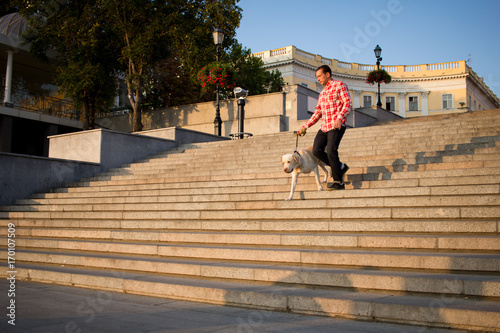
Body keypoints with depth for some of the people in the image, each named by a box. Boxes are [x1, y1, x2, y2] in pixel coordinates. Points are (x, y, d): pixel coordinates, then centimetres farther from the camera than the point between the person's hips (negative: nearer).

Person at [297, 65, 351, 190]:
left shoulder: (339, 85, 1)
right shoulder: (322, 92, 24)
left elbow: (347, 104, -9)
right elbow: (317, 112, 26)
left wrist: (339, 118, -25)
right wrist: (305, 126, 18)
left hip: (337, 126, -7)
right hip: (324, 127, 7)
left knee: (331, 150, -19)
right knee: (316, 150, -7)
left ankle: (338, 182, -11)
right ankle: (340, 167, 9)